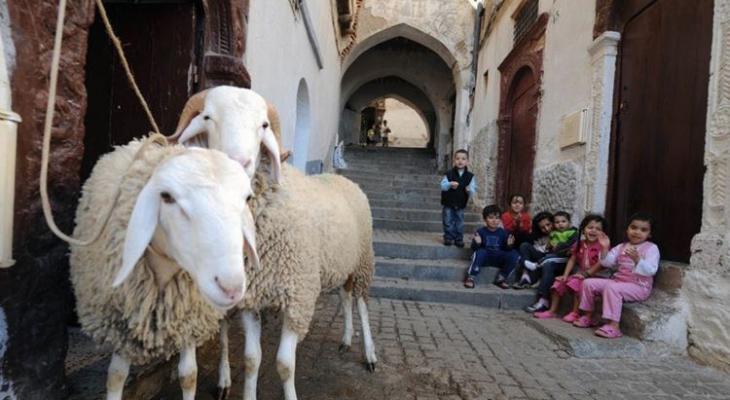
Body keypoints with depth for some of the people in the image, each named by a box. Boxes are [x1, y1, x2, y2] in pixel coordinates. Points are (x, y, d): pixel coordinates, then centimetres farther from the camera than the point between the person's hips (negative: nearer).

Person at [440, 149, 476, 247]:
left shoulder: (470, 176, -3)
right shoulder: (449, 174, -7)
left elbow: (473, 189, -7)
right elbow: (442, 186, -14)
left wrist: (470, 190, -30)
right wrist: (450, 184, -34)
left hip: (461, 204, 1)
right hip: (448, 203, -1)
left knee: (459, 223, 8)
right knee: (448, 222, 5)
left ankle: (459, 239, 20)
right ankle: (448, 238, 18)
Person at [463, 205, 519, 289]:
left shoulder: (503, 232, 2)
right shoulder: (480, 232, -5)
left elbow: (506, 250, 3)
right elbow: (474, 248, -9)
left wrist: (509, 245, -19)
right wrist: (477, 243, -31)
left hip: (499, 259, 3)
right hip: (484, 258, -3)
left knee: (514, 255, -19)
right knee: (480, 252, -35)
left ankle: (501, 278, -5)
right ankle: (470, 277, -23)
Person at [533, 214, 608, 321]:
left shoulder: (602, 245, -13)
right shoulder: (579, 244, 7)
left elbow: (601, 263, -21)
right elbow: (572, 260, 7)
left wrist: (586, 274, -22)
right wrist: (565, 275, -3)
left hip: (593, 275, -7)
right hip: (579, 273, 7)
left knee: (576, 283, -30)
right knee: (559, 282, -3)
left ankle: (575, 313, -16)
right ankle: (552, 311, 7)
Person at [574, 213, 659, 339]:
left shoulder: (651, 248, -6)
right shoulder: (621, 247, 11)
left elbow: (650, 271, -21)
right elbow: (607, 263, 2)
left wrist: (637, 259, -38)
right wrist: (605, 249, -14)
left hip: (638, 286, -7)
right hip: (617, 280, 7)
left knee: (612, 288, -35)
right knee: (589, 283, -3)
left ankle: (613, 327, -34)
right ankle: (588, 316, 10)